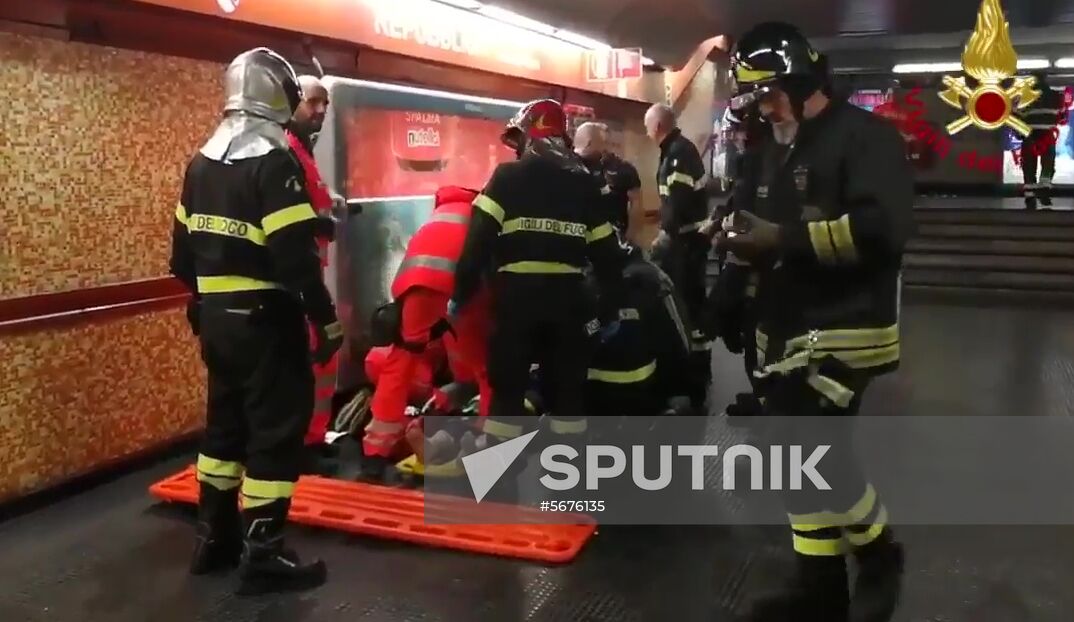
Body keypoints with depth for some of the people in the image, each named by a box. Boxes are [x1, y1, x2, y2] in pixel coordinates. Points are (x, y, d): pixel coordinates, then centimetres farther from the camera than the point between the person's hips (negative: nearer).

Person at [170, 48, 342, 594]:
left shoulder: (201, 162, 9)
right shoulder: (274, 162, -17)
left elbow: (184, 249, 15)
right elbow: (296, 255, -22)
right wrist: (326, 319, -14)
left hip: (216, 318, 8)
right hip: (264, 320, -8)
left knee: (226, 420, 18)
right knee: (277, 428, -1)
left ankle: (214, 538, 28)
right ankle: (261, 555, 4)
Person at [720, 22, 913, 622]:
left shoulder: (865, 136, -11)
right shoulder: (770, 151, 15)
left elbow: (882, 228, -24)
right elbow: (760, 224, 24)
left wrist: (784, 238, -23)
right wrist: (740, 237, -1)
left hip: (844, 327, -8)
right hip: (786, 326, 9)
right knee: (798, 454, 10)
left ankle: (880, 552, 13)